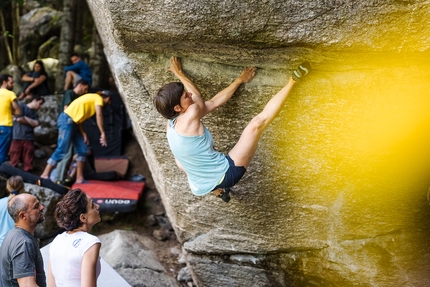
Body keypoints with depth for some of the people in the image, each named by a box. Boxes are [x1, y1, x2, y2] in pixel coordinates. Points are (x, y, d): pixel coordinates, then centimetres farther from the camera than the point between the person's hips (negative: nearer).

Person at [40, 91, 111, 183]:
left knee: (82, 150, 6)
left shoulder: (92, 99, 24)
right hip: (67, 120, -10)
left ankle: (79, 178, 7)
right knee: (62, 150, -13)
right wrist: (103, 133, -22)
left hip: (73, 122, 10)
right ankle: (45, 175, -11)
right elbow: (99, 114, -19)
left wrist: (83, 133, 6)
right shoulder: (98, 98, -1)